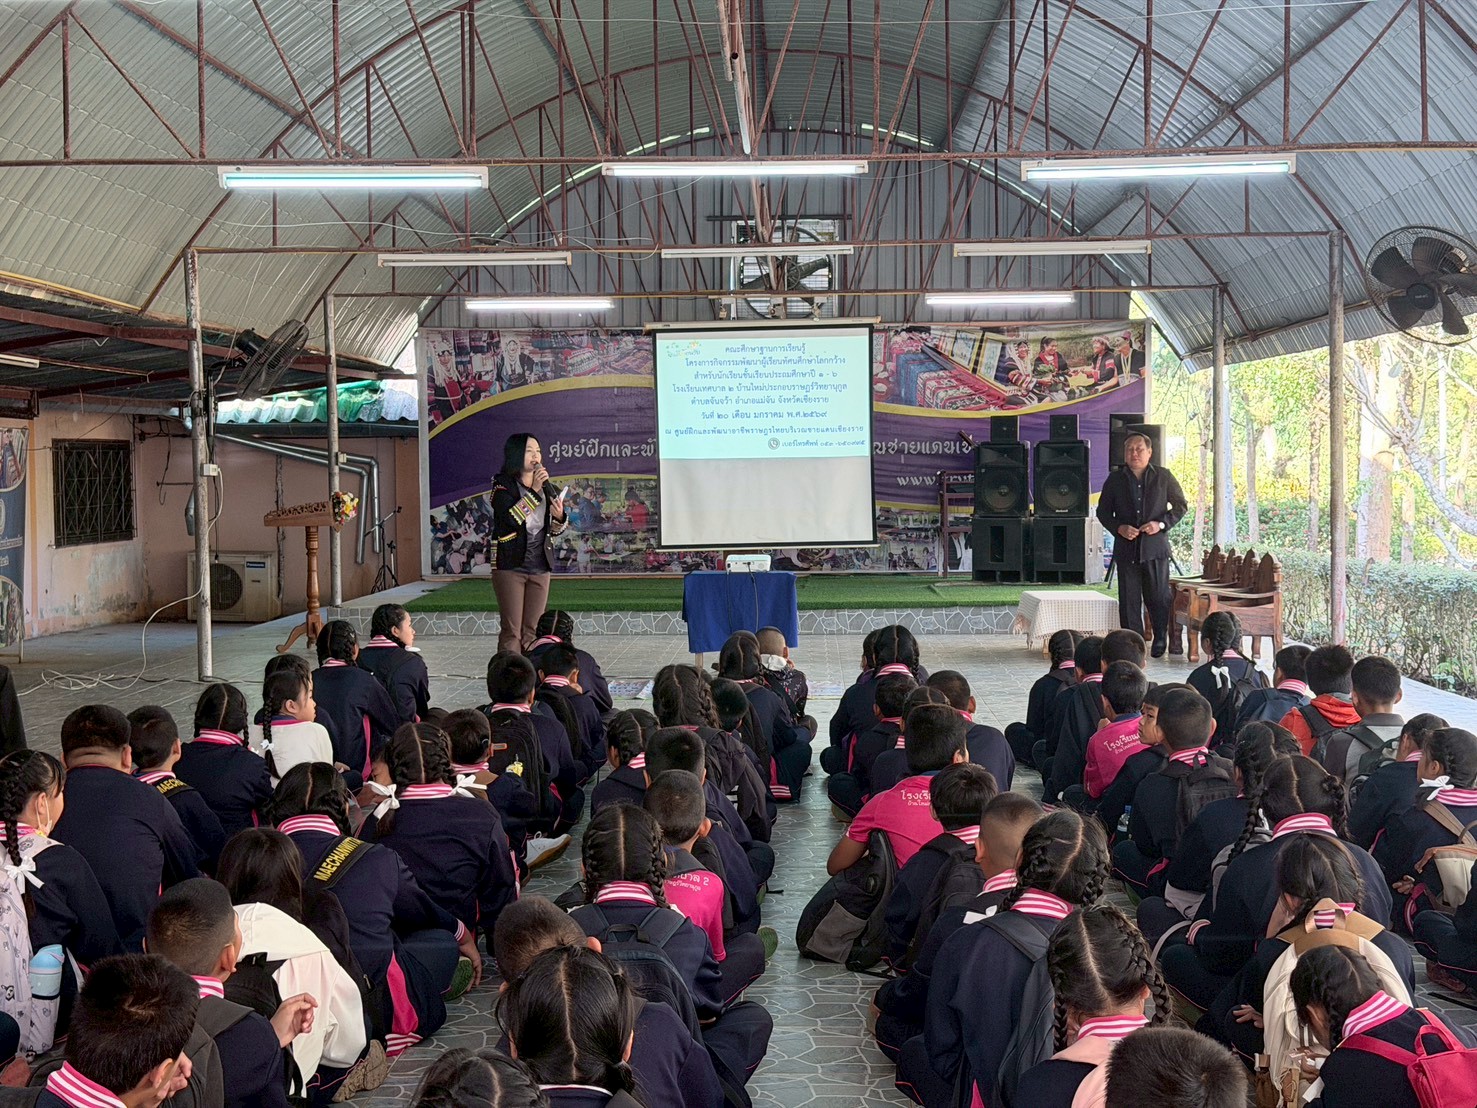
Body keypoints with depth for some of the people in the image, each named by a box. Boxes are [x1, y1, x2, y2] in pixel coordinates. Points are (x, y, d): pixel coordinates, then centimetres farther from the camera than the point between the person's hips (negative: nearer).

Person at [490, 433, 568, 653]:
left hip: (540, 566, 5)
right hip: (510, 565, -5)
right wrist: (534, 491, -21)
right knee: (512, 631, -7)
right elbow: (511, 518, -21)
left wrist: (559, 517, -5)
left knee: (533, 631, 6)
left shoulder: (546, 487, 12)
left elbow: (554, 530, 17)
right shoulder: (503, 484, -4)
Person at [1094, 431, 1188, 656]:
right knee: (1129, 600, 0)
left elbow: (1180, 505, 10)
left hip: (1155, 547, -1)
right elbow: (1103, 511, 11)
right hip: (1126, 548, 1)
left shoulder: (1163, 476, 5)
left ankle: (1161, 638, 24)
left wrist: (1161, 523, -7)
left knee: (1158, 596, 3)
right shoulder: (1115, 480, 7)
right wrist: (1119, 528, -8)